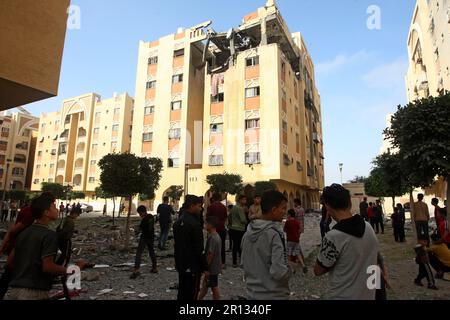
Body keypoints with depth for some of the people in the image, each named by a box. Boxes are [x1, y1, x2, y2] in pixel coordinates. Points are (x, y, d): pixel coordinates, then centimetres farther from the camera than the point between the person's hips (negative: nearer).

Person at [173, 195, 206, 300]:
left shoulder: (178, 222, 6)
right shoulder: (194, 224, -22)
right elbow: (199, 249, -21)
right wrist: (204, 267, -12)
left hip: (181, 264, 9)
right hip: (193, 266, -9)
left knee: (182, 292, 20)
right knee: (191, 294, 3)